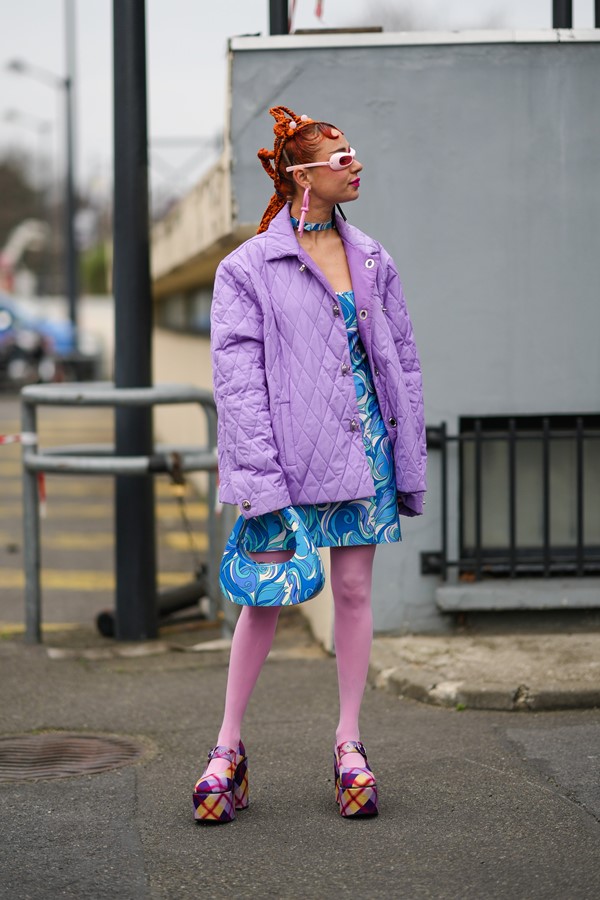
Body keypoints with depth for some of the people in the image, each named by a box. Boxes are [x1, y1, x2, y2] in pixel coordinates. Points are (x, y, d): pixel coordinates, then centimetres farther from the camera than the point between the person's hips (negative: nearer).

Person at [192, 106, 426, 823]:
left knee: (354, 588, 6)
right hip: (289, 451, -4)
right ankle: (228, 748, 10)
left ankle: (349, 743, 16)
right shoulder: (247, 269, -3)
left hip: (362, 443, 4)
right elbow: (238, 376, -8)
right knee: (266, 596, -1)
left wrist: (409, 464, 10)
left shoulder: (372, 260, 11)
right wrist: (260, 478, -16)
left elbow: (401, 358, 15)